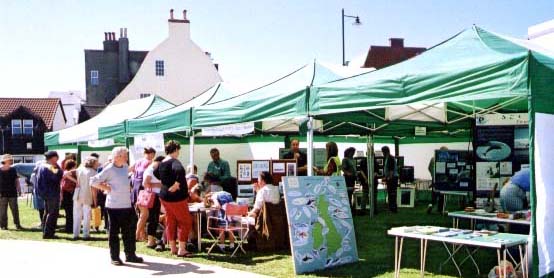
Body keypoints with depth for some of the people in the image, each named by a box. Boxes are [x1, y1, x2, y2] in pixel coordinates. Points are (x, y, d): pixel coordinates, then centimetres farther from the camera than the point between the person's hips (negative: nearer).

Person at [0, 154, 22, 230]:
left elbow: (16, 180, 12)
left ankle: (17, 224, 9)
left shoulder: (13, 170, 8)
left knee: (15, 210, 4)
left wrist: (18, 189, 3)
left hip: (12, 193, 3)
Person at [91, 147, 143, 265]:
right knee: (114, 232, 2)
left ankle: (130, 254, 23)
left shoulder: (125, 167, 9)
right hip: (114, 206, -7)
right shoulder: (109, 169, -12)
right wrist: (107, 188, -12)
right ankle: (114, 257, 11)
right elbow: (93, 181, -14)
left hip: (127, 205, 7)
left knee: (129, 231, 12)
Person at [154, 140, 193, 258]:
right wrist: (177, 184, -28)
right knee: (185, 222, 1)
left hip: (164, 195, 8)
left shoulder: (162, 163, 8)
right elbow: (179, 170, -41)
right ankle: (182, 250, -1)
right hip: (176, 196, -8)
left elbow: (155, 173, 27)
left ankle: (173, 248, 21)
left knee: (170, 222, 14)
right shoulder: (174, 162, -18)